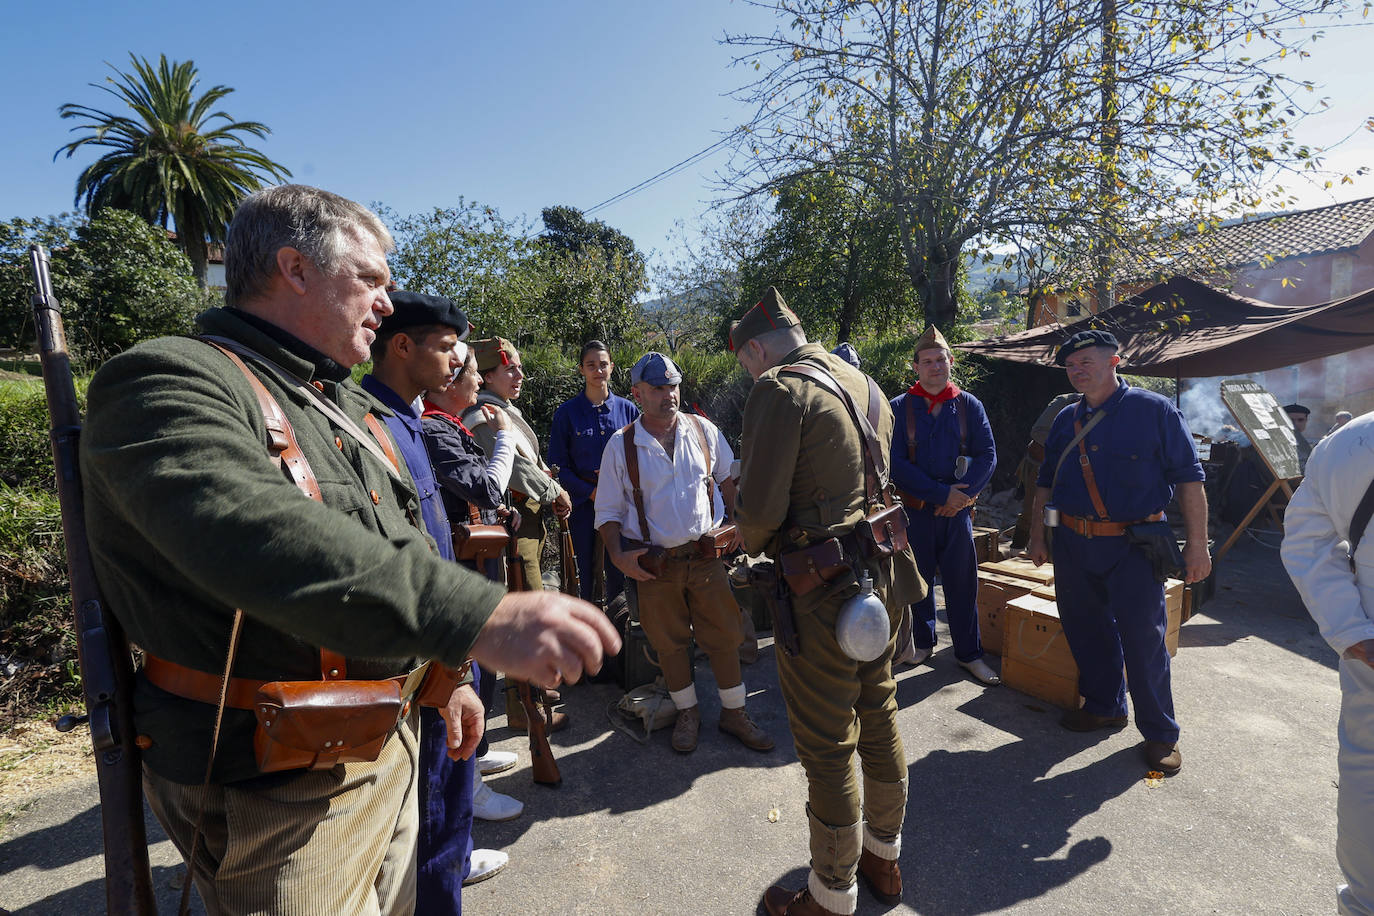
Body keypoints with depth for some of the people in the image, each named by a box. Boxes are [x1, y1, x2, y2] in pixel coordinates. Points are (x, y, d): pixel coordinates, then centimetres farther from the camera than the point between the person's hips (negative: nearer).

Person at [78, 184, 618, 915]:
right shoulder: (171, 381, -17)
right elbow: (258, 539, -37)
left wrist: (445, 674, 16)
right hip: (280, 789, -8)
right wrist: (479, 620, -45)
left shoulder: (347, 407, 12)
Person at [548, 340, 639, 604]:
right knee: (587, 570, 5)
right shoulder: (567, 412, 1)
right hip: (584, 502, -1)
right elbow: (558, 465, -1)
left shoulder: (627, 409, 6)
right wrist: (591, 491, -11)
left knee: (618, 571, 4)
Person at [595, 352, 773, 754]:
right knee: (670, 643, 12)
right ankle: (687, 713, 34)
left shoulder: (702, 430, 1)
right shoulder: (621, 445, -3)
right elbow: (608, 510, 2)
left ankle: (734, 713, 29)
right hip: (653, 564, -1)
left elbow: (729, 477, 16)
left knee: (724, 636, 8)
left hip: (706, 555, 1)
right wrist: (618, 555, -10)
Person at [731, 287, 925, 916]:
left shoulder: (780, 388, -14)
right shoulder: (864, 385, 12)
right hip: (883, 577, 9)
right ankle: (883, 858, 43)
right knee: (879, 721, 22)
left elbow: (760, 506, -21)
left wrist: (751, 541, 3)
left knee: (828, 749, 7)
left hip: (823, 593, -9)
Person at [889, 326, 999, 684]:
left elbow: (987, 455, 1)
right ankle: (923, 641, 29)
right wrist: (941, 493, -16)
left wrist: (962, 495, -13)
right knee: (918, 578, 10)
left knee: (962, 581, 6)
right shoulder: (899, 408, -1)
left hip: (957, 509, 1)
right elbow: (896, 463, -9)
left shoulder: (969, 405, 5)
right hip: (915, 510, -1)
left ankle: (969, 652, 19)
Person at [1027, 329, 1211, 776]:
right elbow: (1045, 483, 16)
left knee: (1143, 639, 1)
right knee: (1085, 630, 13)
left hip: (1133, 546, -5)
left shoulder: (1154, 411, -4)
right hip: (1072, 545, 5)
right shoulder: (1066, 420, 11)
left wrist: (1197, 545, -9)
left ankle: (1160, 732, 19)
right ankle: (1104, 707, 33)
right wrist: (1037, 535, 12)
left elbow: (1188, 479, -6)